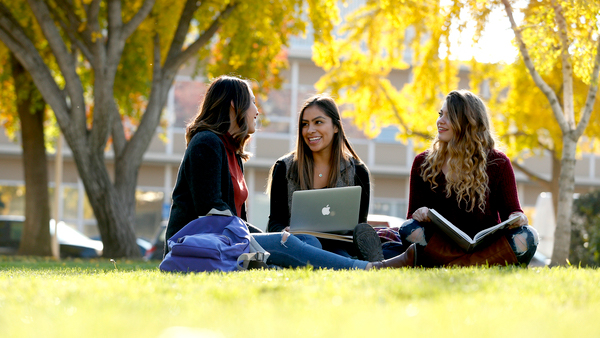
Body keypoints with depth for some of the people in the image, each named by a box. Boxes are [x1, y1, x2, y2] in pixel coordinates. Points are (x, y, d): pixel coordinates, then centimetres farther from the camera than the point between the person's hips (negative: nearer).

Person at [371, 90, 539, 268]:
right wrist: (419, 215, -19)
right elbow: (413, 215, 6)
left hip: (487, 245, -1)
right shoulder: (423, 163, 8)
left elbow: (511, 210, 3)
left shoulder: (498, 164, 4)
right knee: (409, 229, -28)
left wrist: (518, 218, -22)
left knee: (526, 237, -30)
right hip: (441, 244, 1)